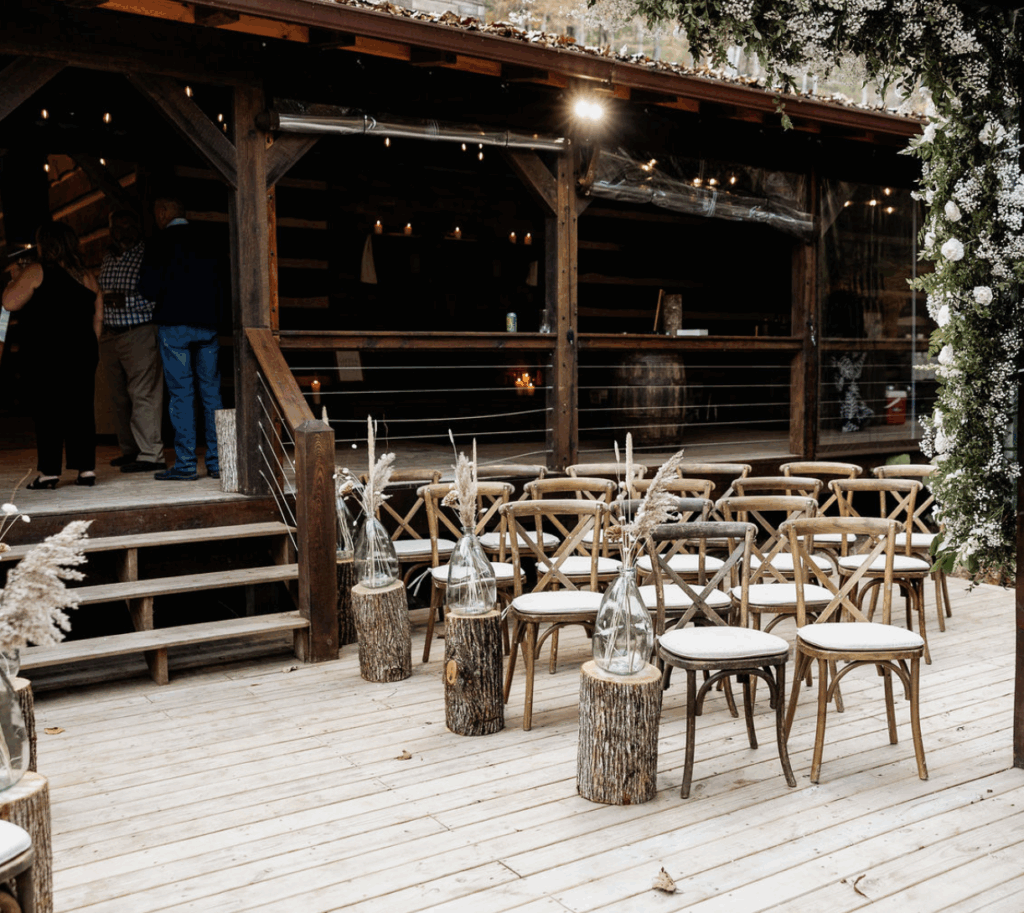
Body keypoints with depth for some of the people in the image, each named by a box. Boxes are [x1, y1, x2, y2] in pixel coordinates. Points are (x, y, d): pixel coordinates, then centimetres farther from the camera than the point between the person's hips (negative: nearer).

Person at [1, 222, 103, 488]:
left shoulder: (36, 272, -6)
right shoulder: (87, 277, 11)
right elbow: (97, 321, 13)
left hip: (46, 354, -5)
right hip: (83, 353, 5)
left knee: (47, 410, -1)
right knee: (81, 408, 6)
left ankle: (49, 471, -2)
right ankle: (86, 468, 3)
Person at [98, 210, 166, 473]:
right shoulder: (108, 259, 18)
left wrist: (125, 300, -19)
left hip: (139, 333, -7)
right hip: (109, 335, 7)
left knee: (144, 394, -10)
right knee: (119, 396, 8)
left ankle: (150, 454, -9)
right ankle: (130, 449, 16)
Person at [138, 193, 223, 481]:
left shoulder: (160, 242, -4)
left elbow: (150, 288, -9)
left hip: (174, 325, -4)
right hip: (207, 324, 4)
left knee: (181, 394, -3)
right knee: (211, 392, 6)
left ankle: (185, 465, -3)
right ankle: (217, 462, 7)